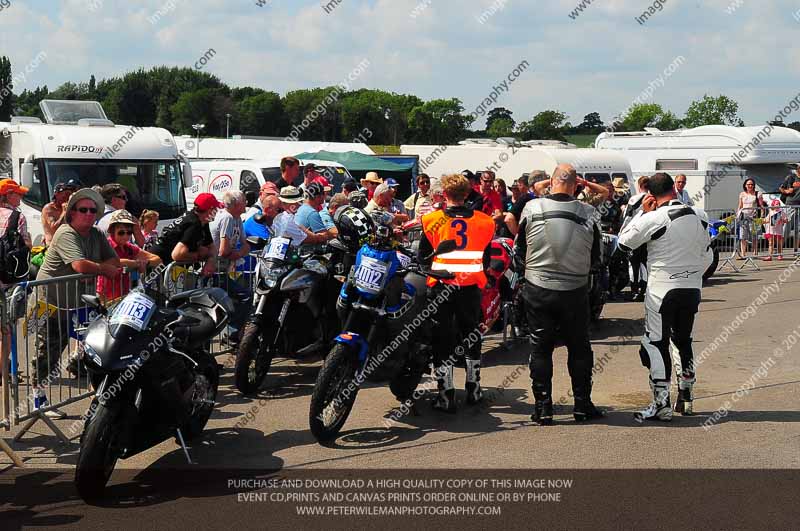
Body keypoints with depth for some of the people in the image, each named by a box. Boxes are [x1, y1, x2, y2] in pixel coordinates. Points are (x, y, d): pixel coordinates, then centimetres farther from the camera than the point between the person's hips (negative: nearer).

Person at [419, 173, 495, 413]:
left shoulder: (432, 220, -7)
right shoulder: (483, 222, 0)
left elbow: (423, 257, -1)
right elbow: (486, 259, 9)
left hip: (441, 286, -2)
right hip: (471, 287, 3)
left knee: (443, 340, 3)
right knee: (472, 337, 18)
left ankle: (446, 395, 0)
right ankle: (473, 389, 25)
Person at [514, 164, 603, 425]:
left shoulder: (532, 209, -8)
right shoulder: (587, 214, -7)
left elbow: (519, 251, 2)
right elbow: (595, 257, 4)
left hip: (538, 289, 0)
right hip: (575, 290, 0)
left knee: (540, 348, 9)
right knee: (579, 348, 13)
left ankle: (543, 408, 9)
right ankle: (582, 405, 18)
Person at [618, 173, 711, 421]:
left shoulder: (654, 218, -15)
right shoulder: (699, 216, 2)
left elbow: (624, 241, -3)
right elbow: (706, 256, 10)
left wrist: (642, 212, 1)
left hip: (662, 290, -5)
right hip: (692, 289, 6)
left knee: (656, 345, 1)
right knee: (684, 341, 20)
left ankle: (661, 404, -2)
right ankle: (685, 398, 25)